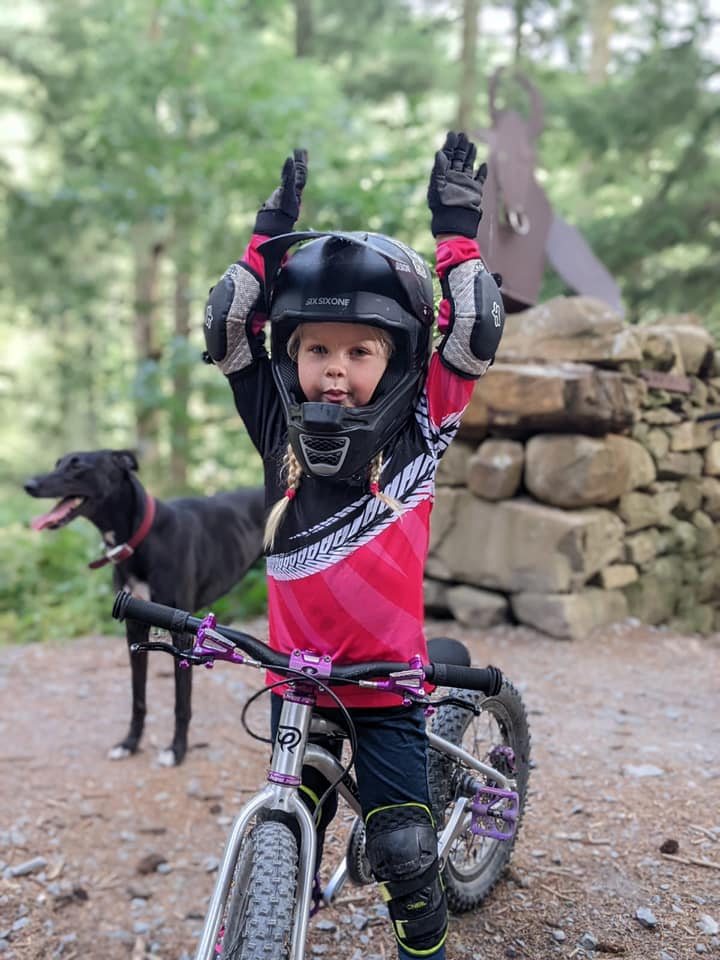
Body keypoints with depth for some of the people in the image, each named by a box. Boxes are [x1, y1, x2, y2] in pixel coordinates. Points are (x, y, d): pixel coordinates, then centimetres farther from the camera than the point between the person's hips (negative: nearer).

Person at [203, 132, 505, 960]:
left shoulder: (419, 431, -7)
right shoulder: (280, 429, -3)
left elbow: (474, 338, -15)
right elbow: (226, 330, -7)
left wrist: (457, 232, -12)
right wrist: (272, 234, -10)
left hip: (387, 682, -2)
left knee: (404, 855, 4)